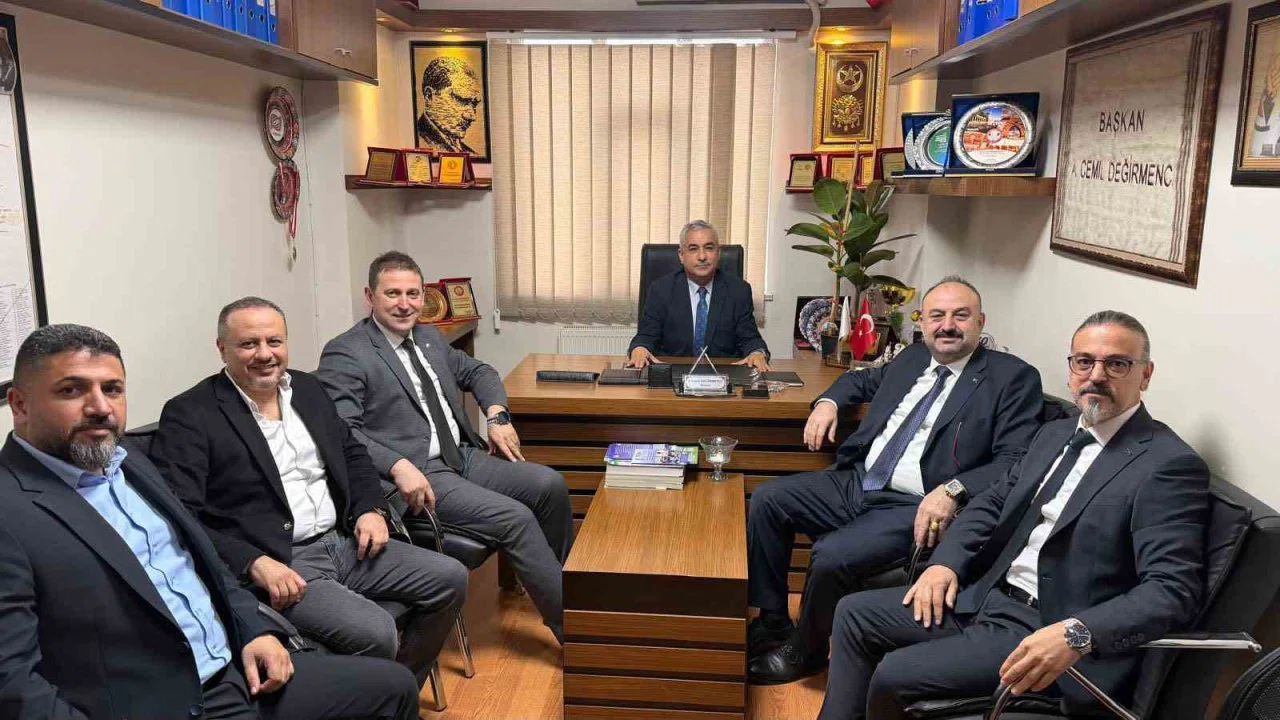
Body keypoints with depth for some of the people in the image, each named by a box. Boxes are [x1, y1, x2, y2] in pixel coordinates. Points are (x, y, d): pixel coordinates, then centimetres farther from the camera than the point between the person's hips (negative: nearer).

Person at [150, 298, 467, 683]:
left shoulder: (307, 388, 13)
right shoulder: (189, 415, -9)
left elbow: (352, 453, 21)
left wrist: (371, 509, 3)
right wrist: (254, 563, -25)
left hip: (344, 542, 8)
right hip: (276, 564, -7)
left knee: (450, 578, 1)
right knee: (374, 631, -27)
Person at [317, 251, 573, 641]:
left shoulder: (429, 337, 15)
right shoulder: (344, 355, -9)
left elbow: (477, 371, 29)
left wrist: (497, 414, 9)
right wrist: (399, 466, -31)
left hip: (464, 456, 8)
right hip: (416, 474, -8)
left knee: (550, 485, -10)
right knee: (516, 518, -22)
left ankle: (566, 587, 9)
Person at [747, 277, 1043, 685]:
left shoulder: (1013, 378, -4)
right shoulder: (912, 358, 15)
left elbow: (1015, 462, -13)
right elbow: (864, 379, 34)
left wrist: (953, 490, -28)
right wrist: (828, 402, 12)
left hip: (916, 507, -7)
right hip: (857, 482, 8)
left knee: (832, 555, -27)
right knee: (768, 499, -4)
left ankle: (803, 653, 3)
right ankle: (771, 621, 9)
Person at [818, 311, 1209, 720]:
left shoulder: (1171, 466, -13)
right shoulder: (1056, 434, 13)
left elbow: (1173, 590, -21)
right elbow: (994, 503, 18)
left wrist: (1076, 635, -35)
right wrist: (946, 562, 0)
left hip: (1050, 631, -8)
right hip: (987, 596, 8)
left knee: (893, 676, -18)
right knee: (855, 614, 4)